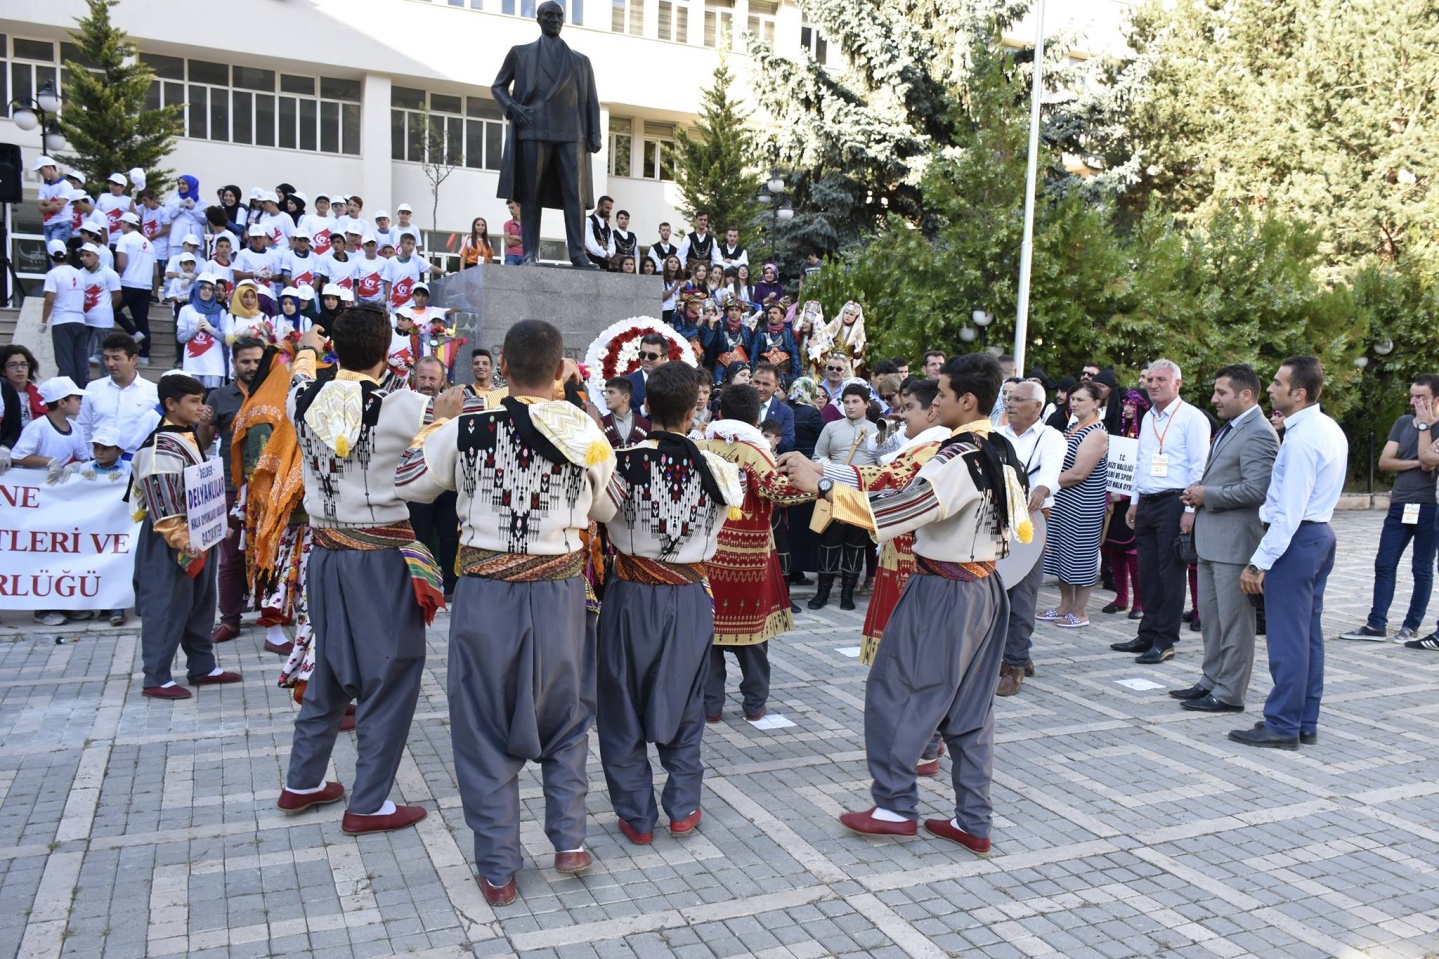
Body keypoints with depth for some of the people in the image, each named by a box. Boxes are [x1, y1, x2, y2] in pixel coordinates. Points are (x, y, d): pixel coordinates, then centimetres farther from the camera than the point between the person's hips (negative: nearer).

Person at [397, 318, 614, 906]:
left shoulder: (466, 427, -9)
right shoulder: (586, 432, -6)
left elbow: (410, 486, 6)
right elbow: (605, 511, 8)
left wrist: (439, 423, 18)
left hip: (486, 592, -1)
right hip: (558, 591, 1)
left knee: (486, 729, 12)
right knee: (566, 717, 23)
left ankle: (497, 871, 20)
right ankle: (569, 841, 24)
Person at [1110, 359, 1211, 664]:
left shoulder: (1192, 418, -7)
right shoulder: (1148, 418, 16)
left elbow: (1199, 467, -12)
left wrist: (1191, 509, -16)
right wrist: (1135, 502, 19)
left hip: (1174, 504, -7)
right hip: (1146, 503, 7)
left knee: (1170, 573, -2)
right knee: (1147, 573, 11)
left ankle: (1164, 641, 5)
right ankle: (1147, 635, 19)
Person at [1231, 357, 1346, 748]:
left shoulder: (1302, 439, -20)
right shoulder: (1330, 429, 12)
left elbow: (1289, 512, -23)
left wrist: (1259, 562, -21)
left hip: (1296, 540, -11)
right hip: (1320, 534, 11)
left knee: (1287, 638, -3)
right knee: (1309, 634, 14)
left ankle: (1282, 727, 4)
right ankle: (1305, 723, 22)